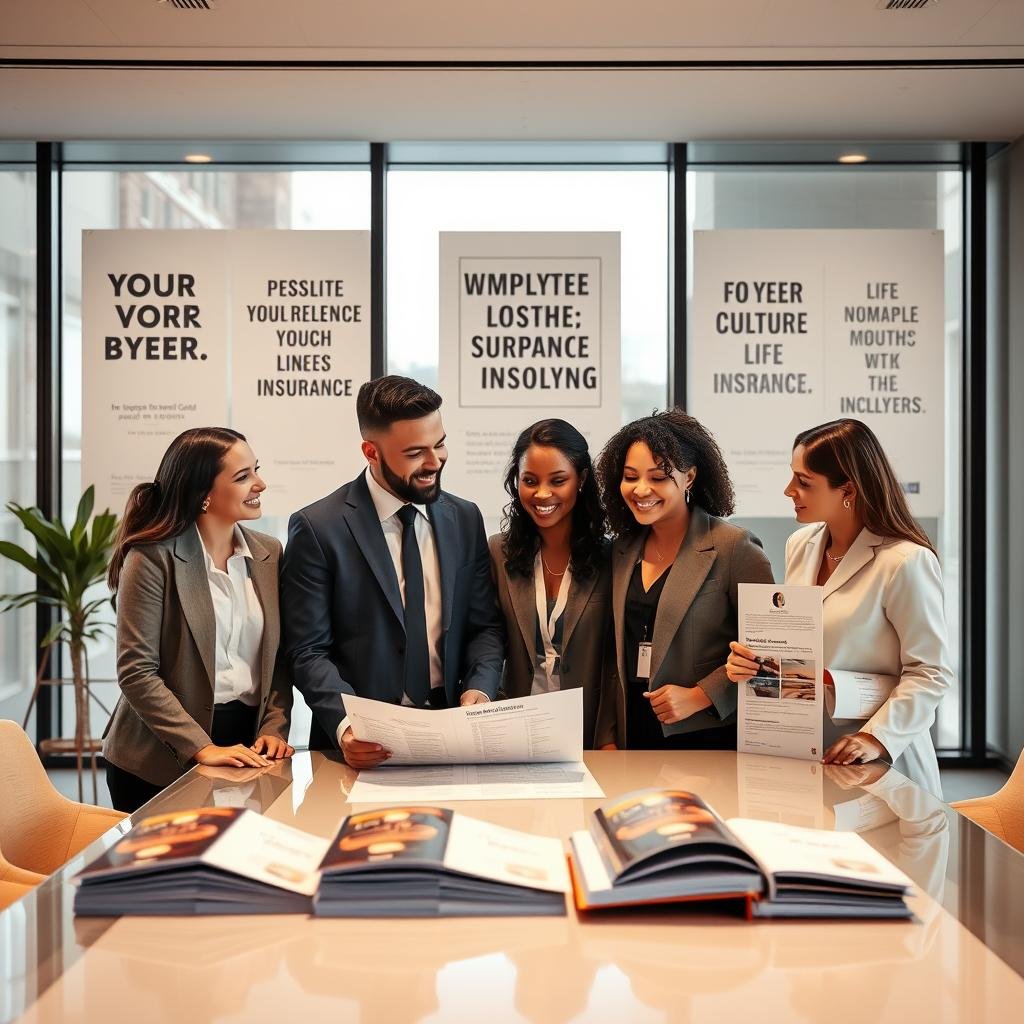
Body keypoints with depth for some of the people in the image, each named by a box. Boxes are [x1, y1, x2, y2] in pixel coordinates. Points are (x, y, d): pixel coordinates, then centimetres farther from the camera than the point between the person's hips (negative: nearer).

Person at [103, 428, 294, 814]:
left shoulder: (269, 553, 5)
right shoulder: (153, 559, -11)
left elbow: (278, 658, 8)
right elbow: (136, 672, -15)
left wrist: (273, 729, -6)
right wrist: (201, 748, -20)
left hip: (246, 752, 5)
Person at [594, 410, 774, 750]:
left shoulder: (733, 548, -10)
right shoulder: (623, 551, 8)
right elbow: (617, 657, 12)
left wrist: (699, 696, -16)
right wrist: (607, 738, 6)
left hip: (709, 739, -5)